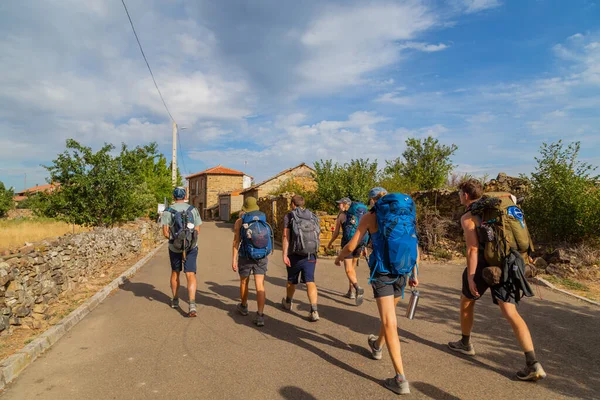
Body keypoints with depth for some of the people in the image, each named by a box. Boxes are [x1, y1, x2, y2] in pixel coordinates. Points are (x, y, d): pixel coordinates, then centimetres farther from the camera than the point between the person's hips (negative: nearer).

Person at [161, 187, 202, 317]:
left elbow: (165, 232, -10)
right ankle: (192, 305, -15)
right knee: (190, 275, -2)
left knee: (175, 273, 21)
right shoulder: (193, 209, -2)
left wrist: (173, 238, 9)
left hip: (174, 247, 1)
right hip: (191, 247, 0)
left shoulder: (168, 211, -5)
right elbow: (197, 231, -3)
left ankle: (175, 300, 35)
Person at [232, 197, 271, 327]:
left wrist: (234, 259, -7)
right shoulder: (264, 219, 5)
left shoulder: (240, 221, -2)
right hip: (261, 257, 1)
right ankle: (260, 315, -13)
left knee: (244, 282, 20)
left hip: (245, 257, -1)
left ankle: (244, 306, 41)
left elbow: (236, 241, -8)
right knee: (260, 285, -3)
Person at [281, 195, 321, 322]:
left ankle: (288, 302, 40)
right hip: (311, 255, 2)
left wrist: (284, 255, -14)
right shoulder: (312, 217, 10)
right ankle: (314, 311, -15)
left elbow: (286, 236, -11)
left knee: (291, 280, 17)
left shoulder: (289, 216, -2)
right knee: (310, 281, -2)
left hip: (295, 254, -2)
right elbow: (316, 236, 12)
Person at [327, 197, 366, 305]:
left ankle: (358, 288, -27)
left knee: (349, 270, -3)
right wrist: (363, 246, 16)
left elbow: (336, 233, 6)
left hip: (348, 243, -5)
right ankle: (351, 292, 23)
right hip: (359, 243, 5)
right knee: (352, 268, 20)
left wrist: (330, 243, 21)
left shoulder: (341, 215, 2)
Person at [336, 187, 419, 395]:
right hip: (401, 271, 6)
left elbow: (351, 246, -1)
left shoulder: (369, 217, -1)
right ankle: (377, 346, 51)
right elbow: (414, 248, 10)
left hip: (382, 271, -5)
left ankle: (401, 380, -5)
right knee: (388, 314, 27)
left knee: (390, 323, -5)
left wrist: (339, 257, 18)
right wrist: (414, 274, 16)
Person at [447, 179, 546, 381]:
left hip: (482, 264, -6)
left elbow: (473, 249, -15)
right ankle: (532, 363, -8)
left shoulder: (468, 217, -8)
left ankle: (465, 343, 33)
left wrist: (470, 277, -14)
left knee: (467, 301, 17)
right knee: (511, 312, 1)